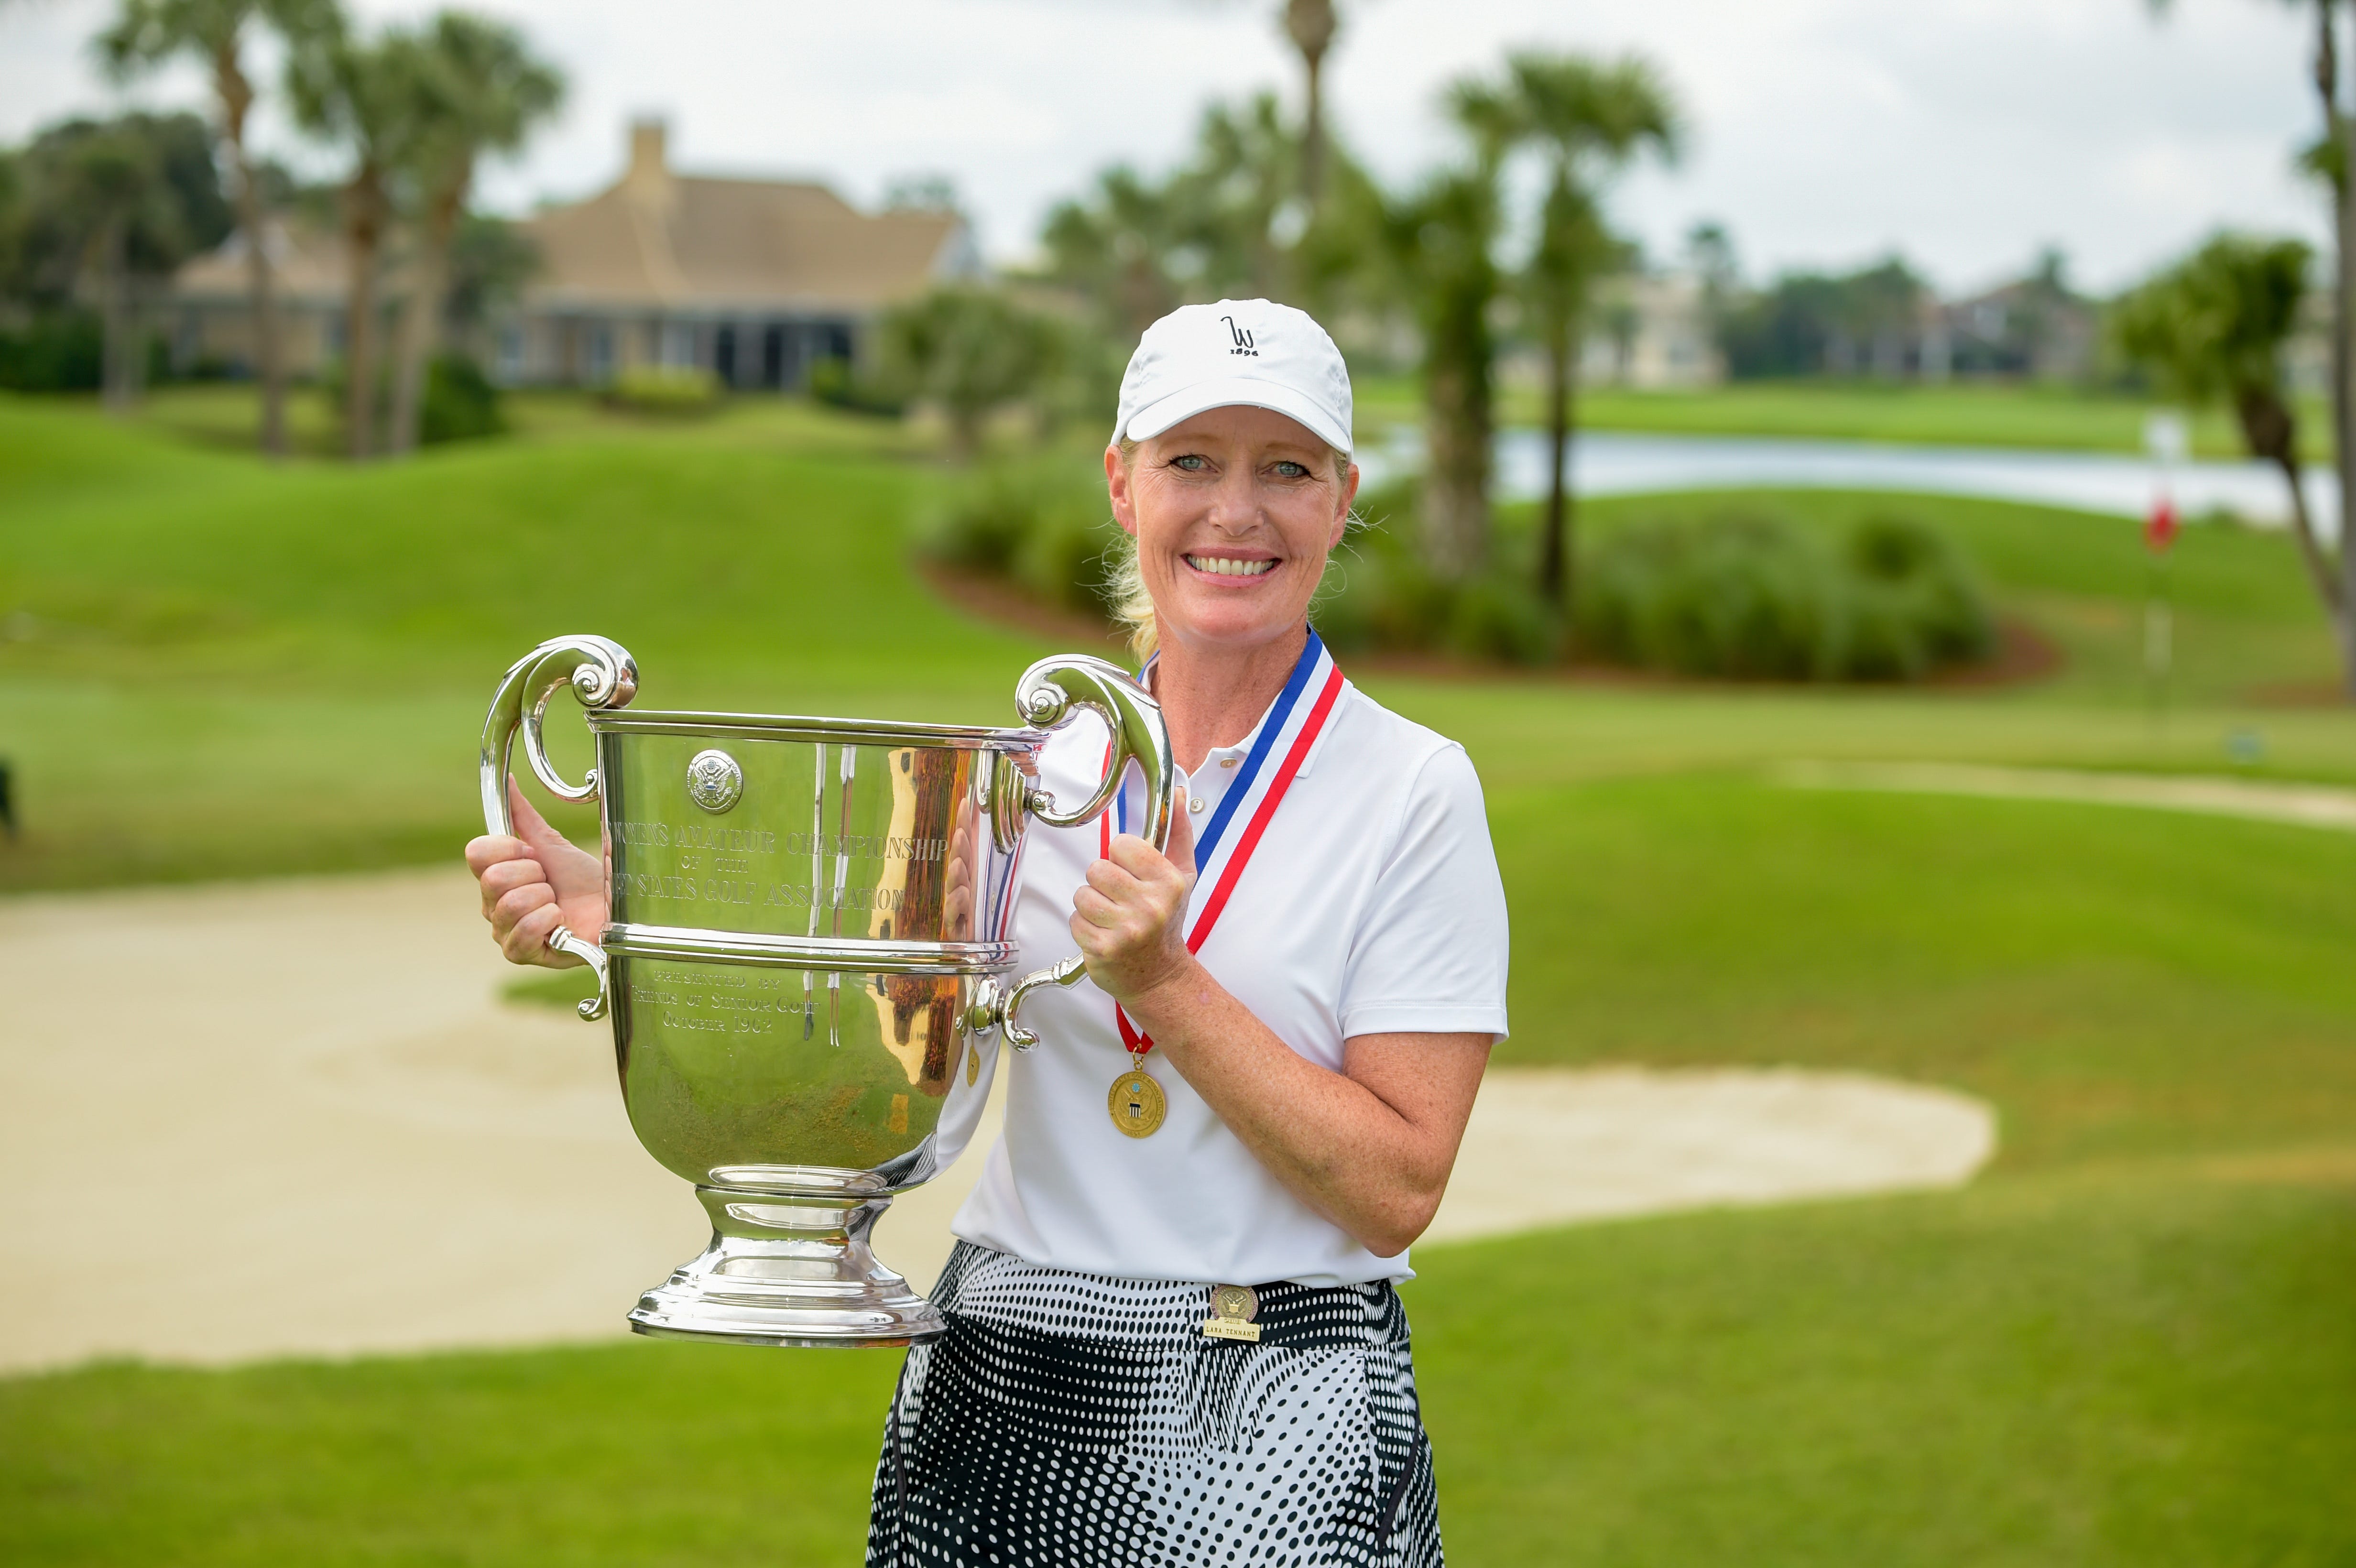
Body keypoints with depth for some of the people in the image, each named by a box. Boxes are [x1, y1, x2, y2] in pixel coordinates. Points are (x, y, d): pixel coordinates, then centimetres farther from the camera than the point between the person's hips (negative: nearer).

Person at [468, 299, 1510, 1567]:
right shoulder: (1033, 763, 7)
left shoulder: (1415, 793, -6)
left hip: (1270, 1435, -4)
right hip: (997, 1402, 4)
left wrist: (1165, 986, -18)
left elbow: (1398, 1187, -11)